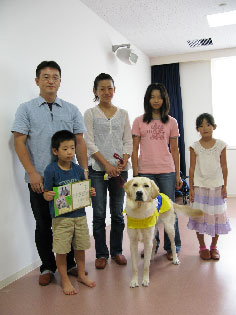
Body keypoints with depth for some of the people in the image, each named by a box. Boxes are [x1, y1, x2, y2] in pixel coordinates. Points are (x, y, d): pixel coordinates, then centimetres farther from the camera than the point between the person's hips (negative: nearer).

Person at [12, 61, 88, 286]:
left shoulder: (72, 110, 9)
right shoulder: (26, 109, 3)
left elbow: (80, 142, 7)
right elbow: (19, 142, -3)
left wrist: (84, 170, -1)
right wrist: (32, 172, -12)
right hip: (39, 179, -1)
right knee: (43, 225, 9)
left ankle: (70, 263, 28)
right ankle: (47, 267, 26)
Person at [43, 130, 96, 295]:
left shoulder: (78, 169, 3)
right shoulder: (51, 170, -10)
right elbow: (46, 192, -5)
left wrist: (90, 192, -7)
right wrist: (48, 196, -27)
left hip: (80, 215, 4)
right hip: (61, 217, -4)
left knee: (80, 247, 16)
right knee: (61, 250, 5)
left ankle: (81, 275, 37)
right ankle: (65, 280, 25)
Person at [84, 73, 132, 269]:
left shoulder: (123, 114, 11)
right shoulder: (90, 113, 3)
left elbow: (128, 141, 8)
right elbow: (89, 143, -5)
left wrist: (124, 161, -9)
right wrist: (106, 164, -14)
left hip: (120, 168, 3)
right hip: (97, 168, -2)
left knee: (118, 213, 9)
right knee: (99, 214, 2)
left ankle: (117, 251, 24)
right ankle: (101, 254, 18)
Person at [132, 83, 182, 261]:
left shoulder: (171, 122, 7)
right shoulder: (139, 121, 4)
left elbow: (175, 150, 8)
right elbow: (134, 149, 3)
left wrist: (178, 174, 5)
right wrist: (135, 173, -3)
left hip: (167, 172, 1)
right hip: (145, 172, 0)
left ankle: (172, 247, 21)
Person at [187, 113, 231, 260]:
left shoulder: (221, 145, -1)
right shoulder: (194, 147, -3)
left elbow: (224, 166, 2)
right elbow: (192, 168, -1)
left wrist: (225, 186, 1)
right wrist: (191, 188, -3)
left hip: (217, 186, 1)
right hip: (200, 186, -1)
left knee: (217, 216, 8)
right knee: (200, 216, 5)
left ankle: (214, 246, 27)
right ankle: (202, 247, 23)